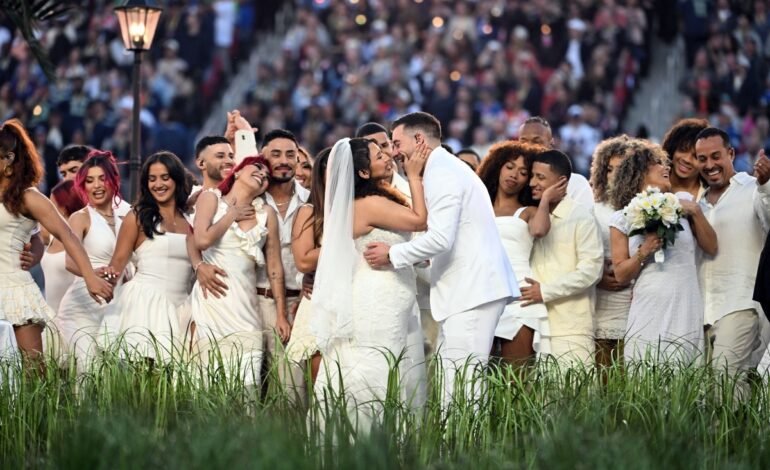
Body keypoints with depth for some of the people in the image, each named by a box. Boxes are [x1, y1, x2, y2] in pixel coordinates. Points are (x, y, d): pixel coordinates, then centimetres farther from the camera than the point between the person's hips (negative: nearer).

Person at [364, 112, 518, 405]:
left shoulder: (442, 173, -10)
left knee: (460, 382, -14)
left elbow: (440, 238, -20)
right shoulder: (447, 169, 23)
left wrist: (393, 255, -10)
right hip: (467, 290, 11)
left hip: (472, 291, -11)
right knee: (445, 379, 7)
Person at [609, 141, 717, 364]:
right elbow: (621, 275, 5)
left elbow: (711, 247, 10)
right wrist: (643, 252, -11)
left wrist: (696, 212, -1)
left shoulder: (682, 202, 10)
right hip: (649, 313, -1)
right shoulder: (622, 219, 6)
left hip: (686, 311, 1)